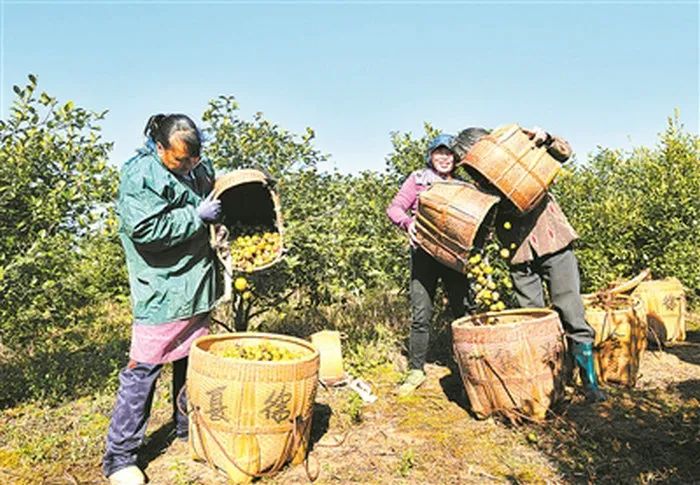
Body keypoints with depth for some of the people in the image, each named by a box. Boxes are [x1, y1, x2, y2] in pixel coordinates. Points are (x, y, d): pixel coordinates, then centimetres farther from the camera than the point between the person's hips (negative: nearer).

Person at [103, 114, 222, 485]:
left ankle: (188, 427, 36)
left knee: (192, 362, 18)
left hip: (196, 287, 8)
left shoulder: (199, 167, 7)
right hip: (161, 291, -7)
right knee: (143, 369, -3)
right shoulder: (140, 175, -15)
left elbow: (216, 199, 29)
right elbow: (144, 230, -24)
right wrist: (196, 217, -18)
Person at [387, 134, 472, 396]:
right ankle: (416, 370, 9)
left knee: (464, 310, 2)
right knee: (420, 314, -2)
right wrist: (408, 222, -21)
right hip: (424, 254, -2)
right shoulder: (418, 179, 4)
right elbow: (394, 208, -1)